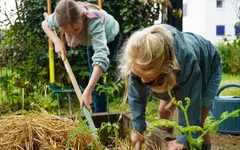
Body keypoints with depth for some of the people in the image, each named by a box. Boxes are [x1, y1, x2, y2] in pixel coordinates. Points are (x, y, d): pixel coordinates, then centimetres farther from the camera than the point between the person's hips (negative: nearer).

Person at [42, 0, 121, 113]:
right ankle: (98, 112, 30)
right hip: (92, 39, 6)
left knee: (96, 77, -15)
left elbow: (101, 57, -55)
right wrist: (57, 42, -31)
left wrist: (87, 91, -61)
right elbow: (45, 24, -12)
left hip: (110, 37, -5)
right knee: (93, 75, 14)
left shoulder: (94, 21, -49)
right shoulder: (62, 16, -35)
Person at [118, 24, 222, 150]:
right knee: (163, 111, 4)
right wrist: (137, 128, -22)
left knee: (196, 122, -10)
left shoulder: (186, 59, -49)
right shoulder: (140, 61, -36)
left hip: (208, 67, -4)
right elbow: (136, 95, -22)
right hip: (176, 68, 5)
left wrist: (185, 139, -38)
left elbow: (191, 103, -39)